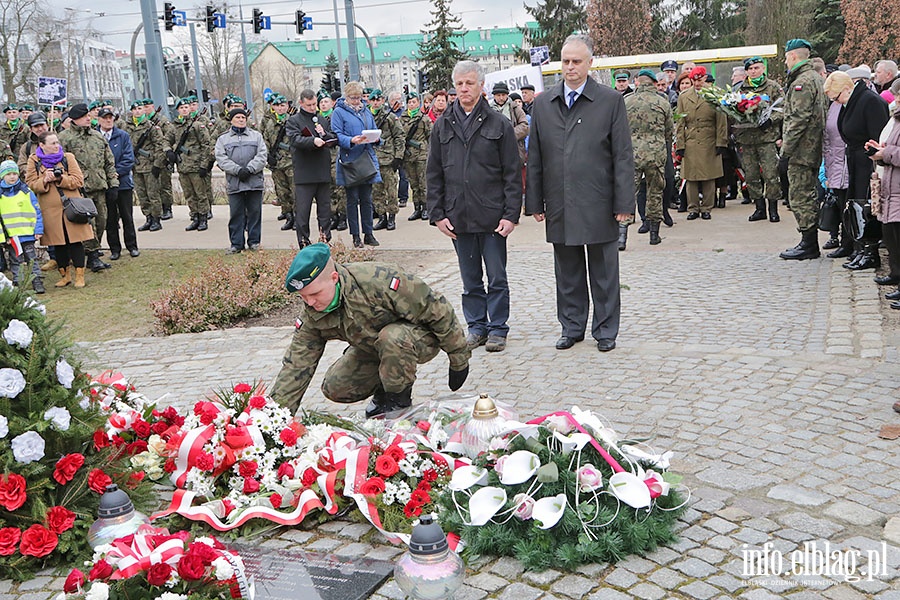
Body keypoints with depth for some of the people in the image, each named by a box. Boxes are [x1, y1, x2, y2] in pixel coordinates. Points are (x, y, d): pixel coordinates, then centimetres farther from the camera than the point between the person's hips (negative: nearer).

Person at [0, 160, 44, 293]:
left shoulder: (26, 192, 1)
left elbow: (37, 212, 3)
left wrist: (38, 230, -2)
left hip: (27, 234, -1)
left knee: (31, 259, 5)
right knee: (15, 261, 8)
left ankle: (37, 283, 7)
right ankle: (18, 284, 13)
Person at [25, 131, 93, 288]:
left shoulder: (68, 157, 4)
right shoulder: (34, 161, 5)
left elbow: (78, 181, -4)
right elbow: (30, 184, 2)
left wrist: (60, 178, -17)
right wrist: (45, 181, -16)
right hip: (50, 210, 1)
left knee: (75, 241, -2)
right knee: (58, 243, 7)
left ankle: (79, 275, 6)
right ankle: (65, 274, 20)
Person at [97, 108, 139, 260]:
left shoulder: (123, 136, 2)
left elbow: (129, 159, -3)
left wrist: (115, 172, -12)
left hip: (123, 182, 0)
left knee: (127, 216, 7)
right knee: (110, 218, 6)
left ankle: (132, 246, 18)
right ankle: (115, 249, 14)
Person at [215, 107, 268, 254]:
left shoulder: (256, 136, 12)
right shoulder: (223, 139, 11)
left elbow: (262, 156, 0)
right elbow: (221, 159, -2)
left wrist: (249, 169, -14)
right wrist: (238, 170, -15)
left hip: (255, 181, 0)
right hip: (234, 183, 0)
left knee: (254, 212, 4)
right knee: (236, 213, 2)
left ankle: (254, 241, 14)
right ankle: (236, 243, 9)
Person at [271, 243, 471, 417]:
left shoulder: (378, 280, -35)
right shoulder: (312, 315, -16)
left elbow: (437, 310, -26)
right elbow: (295, 365, -9)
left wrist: (459, 360, -16)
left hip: (421, 337, -6)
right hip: (372, 348, 6)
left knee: (391, 338, -38)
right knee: (334, 389, -9)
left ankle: (399, 401, -13)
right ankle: (384, 391, 17)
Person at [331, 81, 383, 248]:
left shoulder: (366, 111, 15)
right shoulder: (339, 112, -2)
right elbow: (337, 135, -10)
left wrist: (375, 138, -4)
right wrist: (352, 140, -26)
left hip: (367, 158, 5)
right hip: (349, 160, -5)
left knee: (366, 199, 8)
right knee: (352, 199, 1)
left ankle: (368, 234, 15)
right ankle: (355, 236, 7)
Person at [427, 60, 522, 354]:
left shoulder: (499, 123, 1)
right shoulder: (442, 126, 9)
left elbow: (512, 173, -1)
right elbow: (434, 175, 10)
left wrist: (511, 214, -8)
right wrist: (437, 214, 2)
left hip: (492, 216, -3)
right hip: (458, 217, 3)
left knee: (497, 278, 4)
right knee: (470, 280, 11)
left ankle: (497, 329, 16)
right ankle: (476, 326, 22)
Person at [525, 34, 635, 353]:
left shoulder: (611, 100, 0)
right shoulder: (543, 103, 8)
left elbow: (622, 156, -2)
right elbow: (534, 157, 10)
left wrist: (624, 203, -7)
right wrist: (535, 202, 6)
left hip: (598, 206, -2)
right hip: (559, 207, 3)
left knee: (603, 273, 7)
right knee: (567, 273, 12)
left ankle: (605, 330, 21)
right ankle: (572, 327, 26)